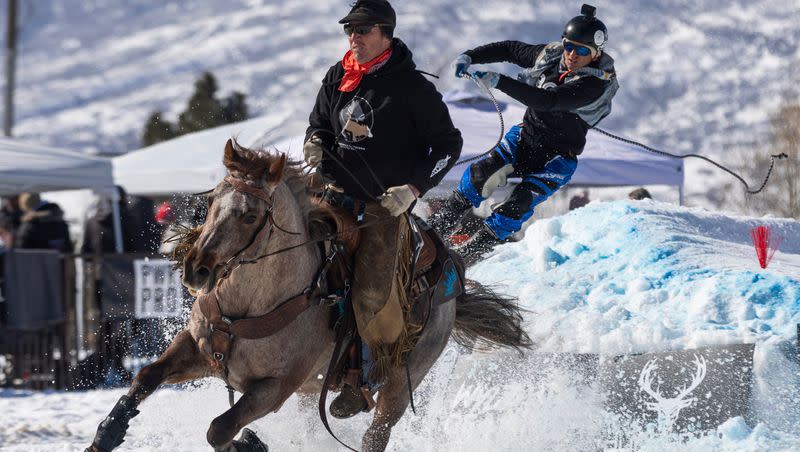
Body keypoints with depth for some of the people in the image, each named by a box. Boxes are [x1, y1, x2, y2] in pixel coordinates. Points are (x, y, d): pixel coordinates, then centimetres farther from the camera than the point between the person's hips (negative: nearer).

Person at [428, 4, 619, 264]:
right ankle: (437, 229, 7)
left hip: (557, 159, -5)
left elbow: (546, 100, -39)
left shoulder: (597, 84, -27)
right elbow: (510, 49, 10)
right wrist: (469, 57, -4)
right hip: (525, 135, 5)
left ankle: (466, 256, -9)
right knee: (479, 177, -11)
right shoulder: (550, 55, -7)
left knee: (517, 207, -19)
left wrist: (498, 82, -46)